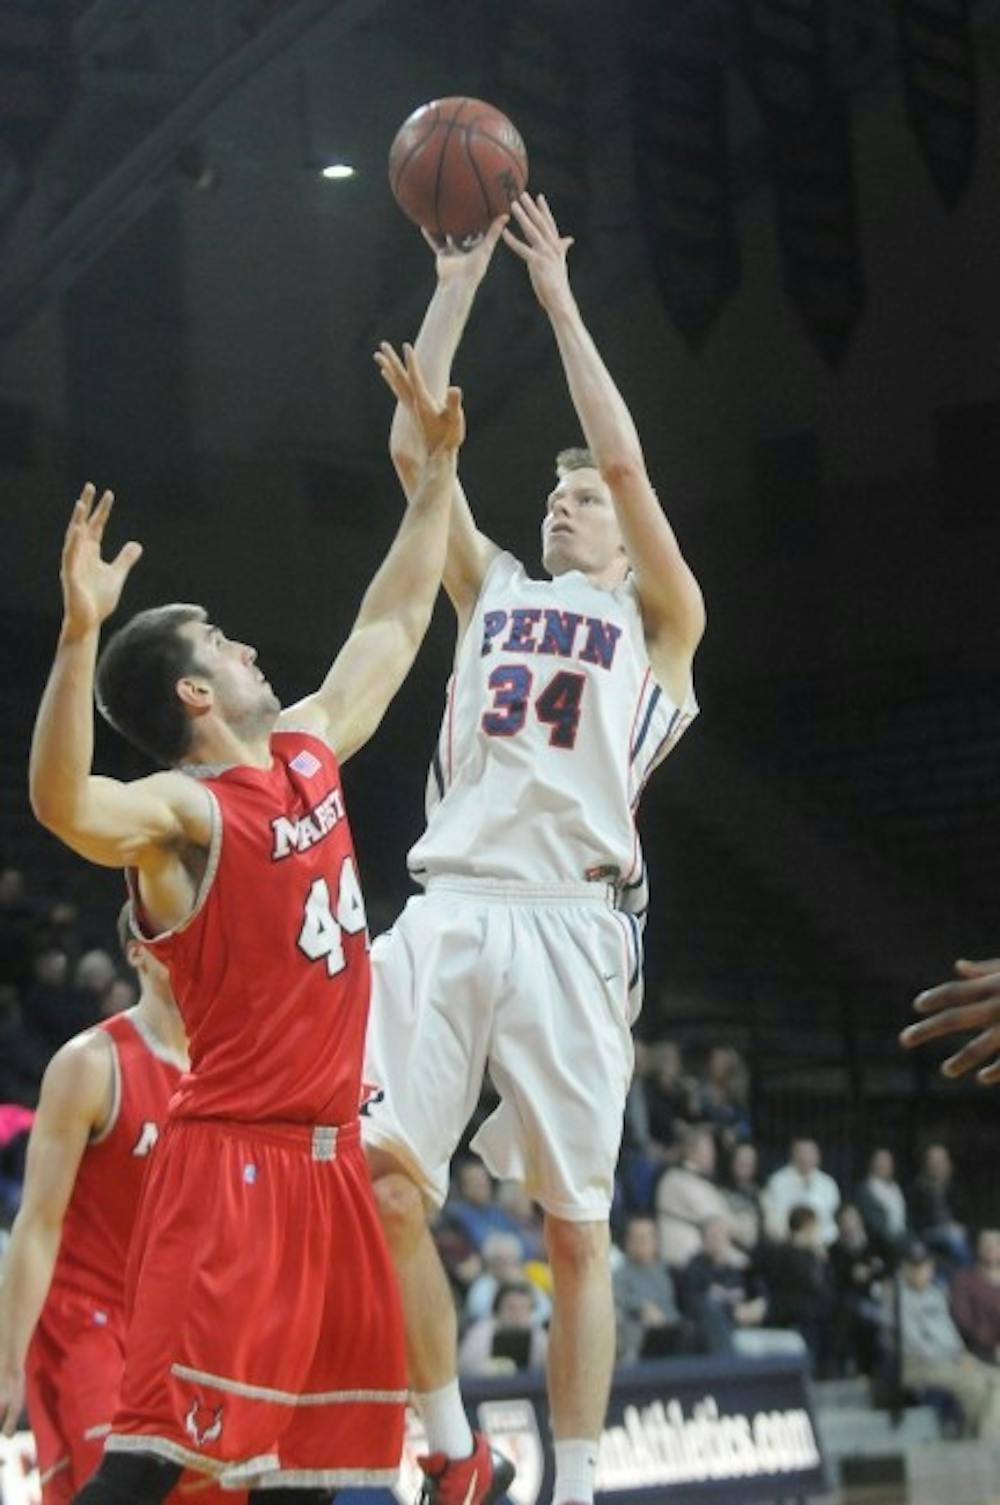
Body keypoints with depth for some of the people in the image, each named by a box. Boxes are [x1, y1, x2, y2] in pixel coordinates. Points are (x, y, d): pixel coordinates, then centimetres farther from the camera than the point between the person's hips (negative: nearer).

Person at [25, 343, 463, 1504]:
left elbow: (393, 626, 27)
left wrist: (437, 465, 28)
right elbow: (63, 806, -36)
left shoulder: (307, 750, 13)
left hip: (324, 1154, 8)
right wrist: (80, 631, -45)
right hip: (230, 1158, -8)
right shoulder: (181, 813, -13)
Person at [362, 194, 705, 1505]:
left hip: (569, 922, -3)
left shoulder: (660, 621, 13)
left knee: (577, 1226, -1)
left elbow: (626, 457, -1)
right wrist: (456, 288, 13)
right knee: (383, 1186, -8)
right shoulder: (494, 592, 24)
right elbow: (413, 448, 16)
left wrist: (559, 298, 3)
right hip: (448, 910, 3)